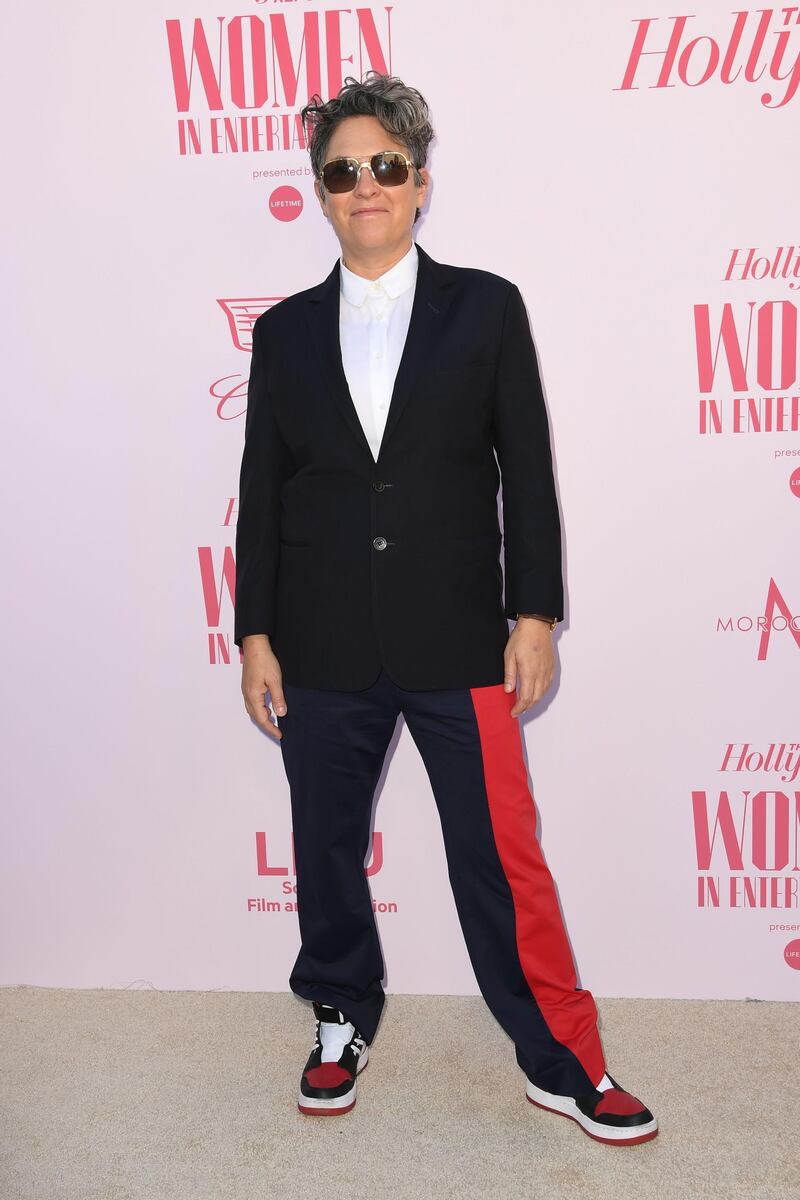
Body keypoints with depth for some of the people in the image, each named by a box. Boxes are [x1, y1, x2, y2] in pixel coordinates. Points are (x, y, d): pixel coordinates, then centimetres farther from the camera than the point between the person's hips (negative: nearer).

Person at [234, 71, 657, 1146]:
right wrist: (255, 634, 4)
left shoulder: (486, 308, 3)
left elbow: (527, 471, 1)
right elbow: (261, 489, 8)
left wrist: (535, 614, -4)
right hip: (322, 646, 3)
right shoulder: (285, 331, 8)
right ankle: (344, 1022, 38)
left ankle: (563, 1063, 19)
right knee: (326, 846, 14)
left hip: (456, 641, -2)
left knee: (502, 858, 1)